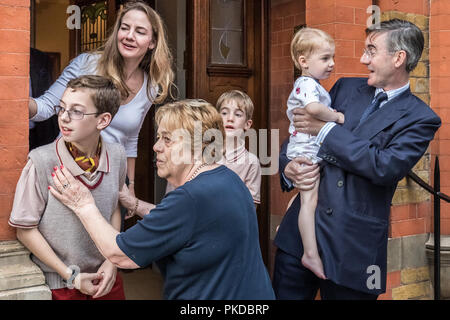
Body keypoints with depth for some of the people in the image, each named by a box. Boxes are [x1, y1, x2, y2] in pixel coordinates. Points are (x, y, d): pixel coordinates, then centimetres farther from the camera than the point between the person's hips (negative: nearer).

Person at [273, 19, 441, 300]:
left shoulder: (420, 119, -3)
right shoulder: (346, 88, 10)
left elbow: (385, 167, -19)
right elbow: (300, 132, 13)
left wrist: (326, 129, -15)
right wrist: (287, 166, -9)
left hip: (355, 243, -4)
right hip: (301, 229, 4)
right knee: (284, 295, 9)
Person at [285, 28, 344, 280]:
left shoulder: (305, 84, 19)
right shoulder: (309, 84, -15)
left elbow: (293, 111, 31)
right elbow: (314, 108, -36)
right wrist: (336, 116, -20)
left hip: (312, 152, 11)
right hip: (307, 151, -11)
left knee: (305, 197, 18)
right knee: (310, 200, -11)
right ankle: (311, 255, -11)